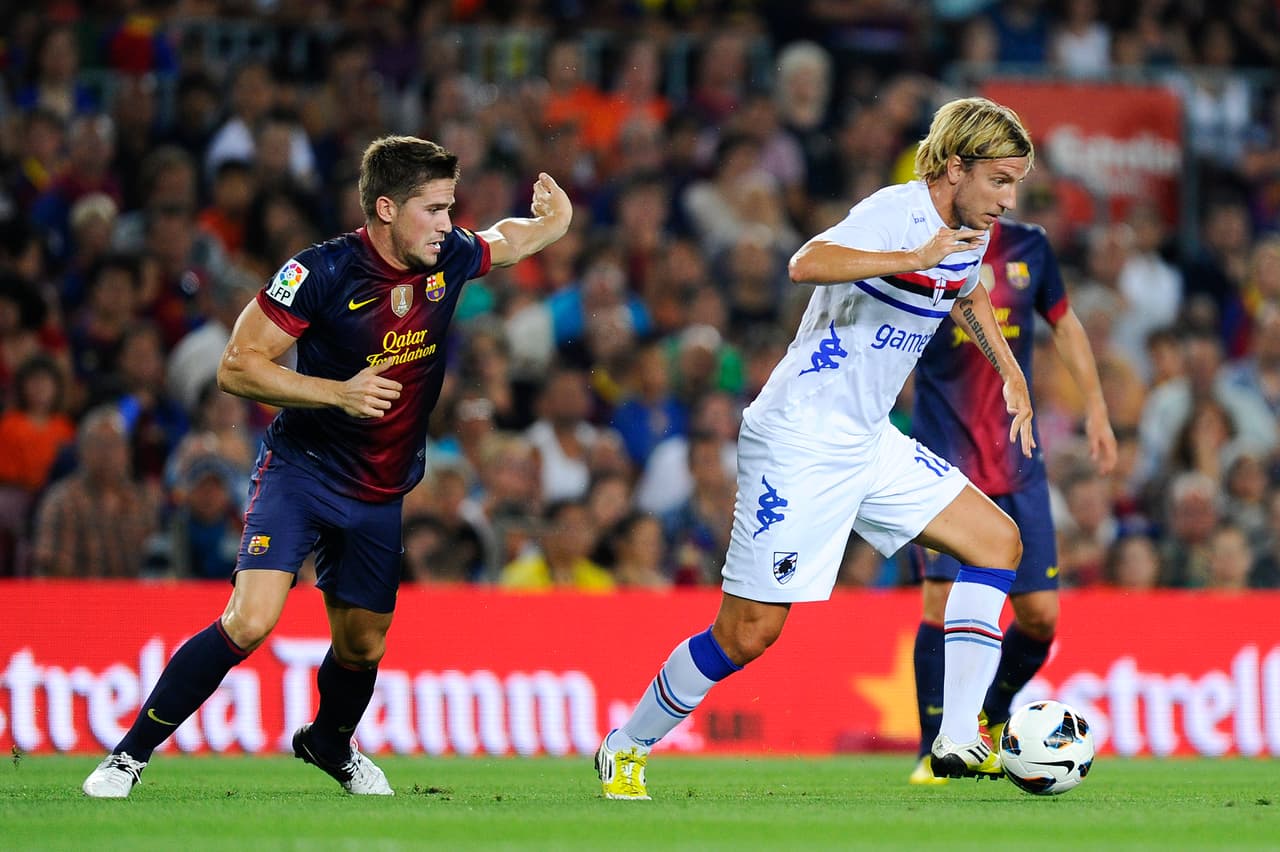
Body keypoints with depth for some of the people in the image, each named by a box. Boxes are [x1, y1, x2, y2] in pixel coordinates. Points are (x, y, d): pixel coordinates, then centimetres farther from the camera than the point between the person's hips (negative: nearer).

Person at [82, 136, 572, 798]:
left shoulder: (450, 258, -4)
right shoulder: (323, 272, -21)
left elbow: (517, 237, 19)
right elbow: (237, 368, -19)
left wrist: (554, 214, -4)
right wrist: (339, 392, -29)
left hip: (382, 491, 5)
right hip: (300, 468, -5)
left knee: (363, 644, 14)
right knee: (250, 621, -22)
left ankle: (329, 744, 47)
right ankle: (129, 754, -10)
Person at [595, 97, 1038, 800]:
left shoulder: (971, 230, 7)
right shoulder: (898, 212, -21)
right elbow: (806, 264, -41)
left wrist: (1011, 374, 22)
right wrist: (912, 258, -47)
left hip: (868, 441, 9)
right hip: (799, 444, -9)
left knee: (998, 543, 2)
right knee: (749, 633, -6)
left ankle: (959, 744, 1)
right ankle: (625, 750, 14)